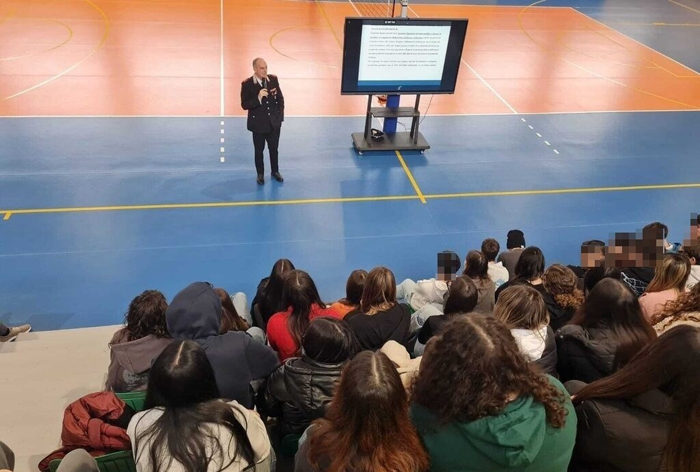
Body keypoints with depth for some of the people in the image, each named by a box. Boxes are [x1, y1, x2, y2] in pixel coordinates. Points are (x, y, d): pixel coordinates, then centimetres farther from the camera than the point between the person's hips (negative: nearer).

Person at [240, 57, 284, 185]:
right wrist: (258, 98, -29)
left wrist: (280, 115, 4)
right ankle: (260, 174, 30)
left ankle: (275, 171, 36)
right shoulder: (247, 84, -14)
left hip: (274, 123, 3)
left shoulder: (273, 79, -3)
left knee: (274, 149, 17)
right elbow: (244, 105, -16)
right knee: (259, 151, 12)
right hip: (258, 124, -3)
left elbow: (280, 98, 7)